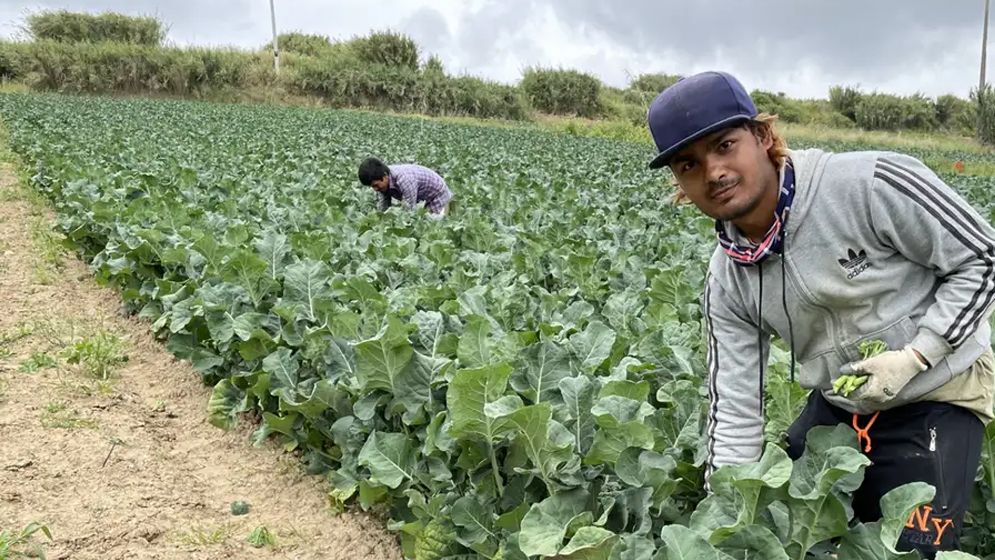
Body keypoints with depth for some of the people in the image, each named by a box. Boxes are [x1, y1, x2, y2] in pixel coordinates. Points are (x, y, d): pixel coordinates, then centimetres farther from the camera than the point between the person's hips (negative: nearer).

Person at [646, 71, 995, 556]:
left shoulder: (872, 184, -26)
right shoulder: (726, 281, -10)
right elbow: (735, 410, -7)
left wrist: (914, 356, -22)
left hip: (936, 399, -4)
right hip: (836, 406, 5)